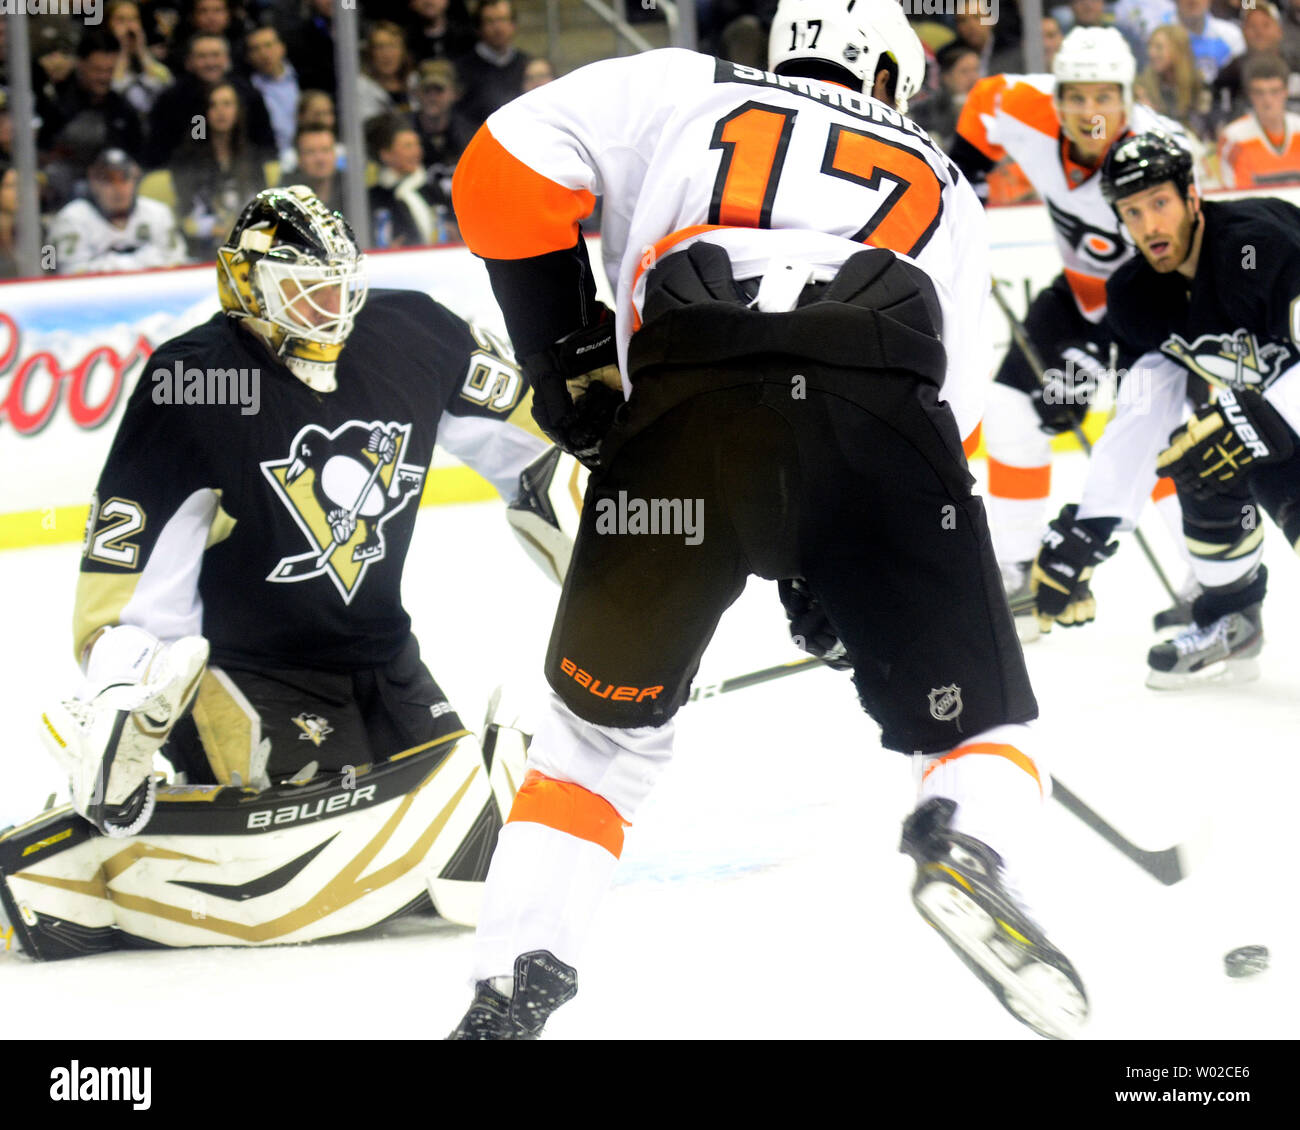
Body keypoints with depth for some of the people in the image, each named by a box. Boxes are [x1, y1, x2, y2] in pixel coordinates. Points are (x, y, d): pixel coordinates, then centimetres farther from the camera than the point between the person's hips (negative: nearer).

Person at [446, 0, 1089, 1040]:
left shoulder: (685, 93, 31)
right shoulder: (941, 187, 35)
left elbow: (507, 164, 16)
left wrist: (567, 352, 22)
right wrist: (832, 575, 32)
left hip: (686, 411, 0)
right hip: (882, 420, 0)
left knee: (604, 729, 19)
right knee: (982, 729, 16)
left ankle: (514, 991, 6)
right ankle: (967, 842, -18)